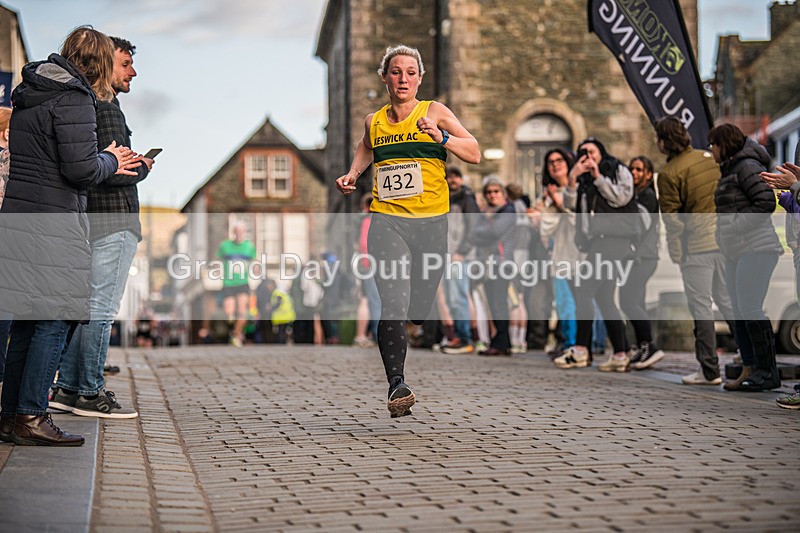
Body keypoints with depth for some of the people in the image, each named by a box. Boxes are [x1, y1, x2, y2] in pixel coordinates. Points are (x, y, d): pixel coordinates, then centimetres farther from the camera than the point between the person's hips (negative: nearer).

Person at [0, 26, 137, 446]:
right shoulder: (73, 100, -11)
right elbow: (82, 170, -18)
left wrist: (109, 164, 21)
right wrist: (110, 161, 3)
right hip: (55, 222, -9)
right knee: (55, 320, -2)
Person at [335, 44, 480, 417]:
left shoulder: (434, 112, 4)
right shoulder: (374, 121, 12)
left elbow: (474, 154, -1)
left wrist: (442, 137, -17)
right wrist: (352, 175, 15)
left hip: (432, 221, 0)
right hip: (386, 219, 0)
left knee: (420, 309, 7)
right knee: (394, 305, -18)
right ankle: (396, 385, -21)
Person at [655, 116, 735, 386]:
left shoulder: (668, 173, -11)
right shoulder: (711, 158, 7)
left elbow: (672, 219, -10)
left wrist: (676, 255, -2)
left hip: (696, 247, -6)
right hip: (724, 241, 6)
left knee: (701, 307, 1)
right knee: (727, 300, 17)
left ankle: (710, 371, 4)